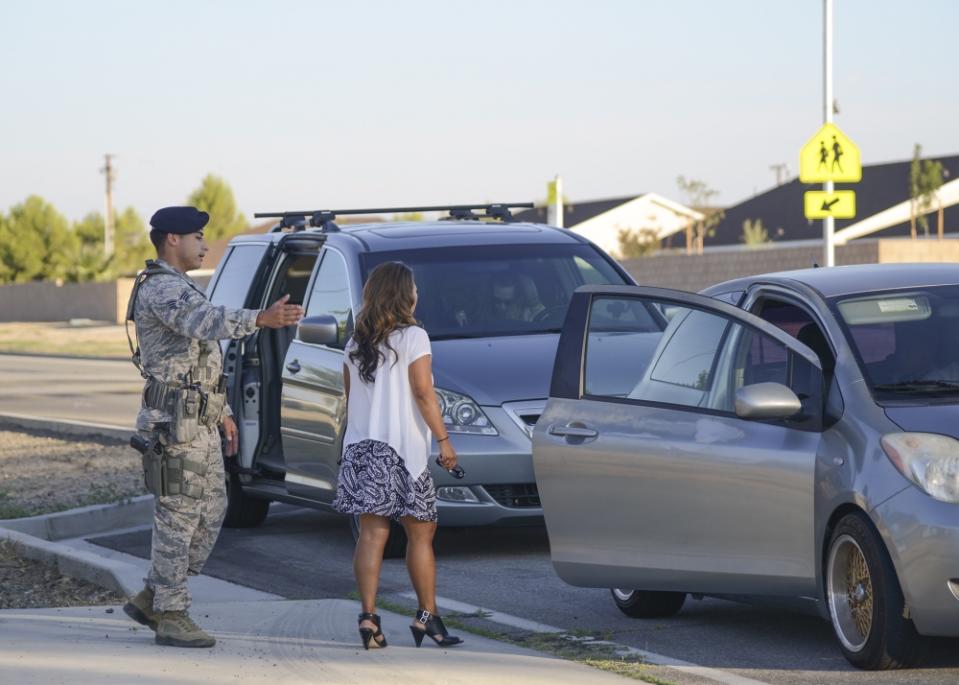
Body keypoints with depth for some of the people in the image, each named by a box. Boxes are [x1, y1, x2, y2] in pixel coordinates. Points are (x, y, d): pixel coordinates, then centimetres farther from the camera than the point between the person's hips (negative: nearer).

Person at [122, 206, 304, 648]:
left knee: (210, 513, 11)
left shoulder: (177, 288, 20)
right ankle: (171, 617, 0)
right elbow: (204, 322, -35)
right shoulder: (161, 288, -15)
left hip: (200, 423, 10)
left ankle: (152, 598, 17)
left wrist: (221, 411, 26)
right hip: (176, 424, -10)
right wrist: (260, 319, -49)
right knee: (178, 516, -5)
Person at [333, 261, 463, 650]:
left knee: (372, 534, 1)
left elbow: (349, 395, 16)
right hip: (402, 447, -5)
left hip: (361, 446, 5)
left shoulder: (356, 344, 12)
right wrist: (443, 439, -9)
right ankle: (427, 617, 6)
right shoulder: (412, 338, -7)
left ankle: (368, 616, -9)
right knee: (420, 534, 5)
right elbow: (422, 393, -12)